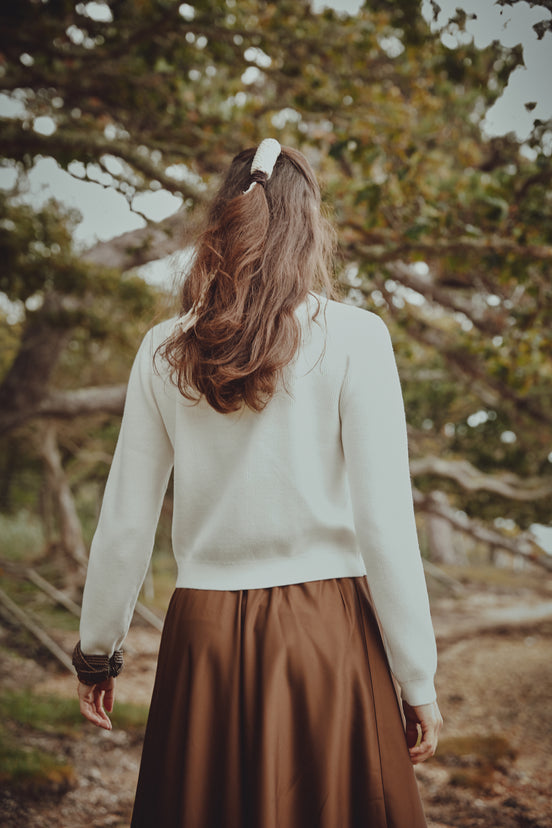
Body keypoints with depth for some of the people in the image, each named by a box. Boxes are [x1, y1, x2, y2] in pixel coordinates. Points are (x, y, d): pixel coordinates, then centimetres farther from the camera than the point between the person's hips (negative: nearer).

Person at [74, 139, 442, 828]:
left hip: (203, 636, 3)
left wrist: (97, 650, 18)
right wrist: (417, 678, -1)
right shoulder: (352, 338, -7)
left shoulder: (164, 350, 1)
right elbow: (384, 521, -9)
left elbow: (124, 523, 5)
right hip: (325, 634, -2)